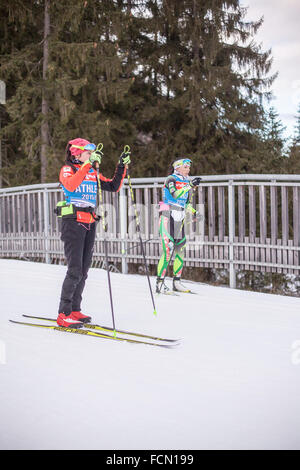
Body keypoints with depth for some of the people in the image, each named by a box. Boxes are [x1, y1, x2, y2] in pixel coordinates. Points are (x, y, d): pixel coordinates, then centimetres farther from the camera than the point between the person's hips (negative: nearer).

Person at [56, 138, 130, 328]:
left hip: (90, 224, 7)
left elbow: (114, 187, 17)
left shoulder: (93, 174, 16)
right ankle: (64, 314, -6)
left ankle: (75, 310, 18)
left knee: (84, 270, 9)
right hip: (73, 222, -7)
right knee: (75, 270, -11)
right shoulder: (67, 169, -4)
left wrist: (122, 167, 8)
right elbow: (71, 185, -26)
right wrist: (88, 164, -29)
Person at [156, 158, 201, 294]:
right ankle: (160, 283, -10)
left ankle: (177, 282, 17)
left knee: (180, 250, 8)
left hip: (179, 220, 7)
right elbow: (175, 194, -25)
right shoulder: (171, 179, -6)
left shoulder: (186, 182, 14)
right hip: (168, 217, -7)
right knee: (167, 251, -12)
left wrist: (194, 212, 10)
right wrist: (190, 185, -27)